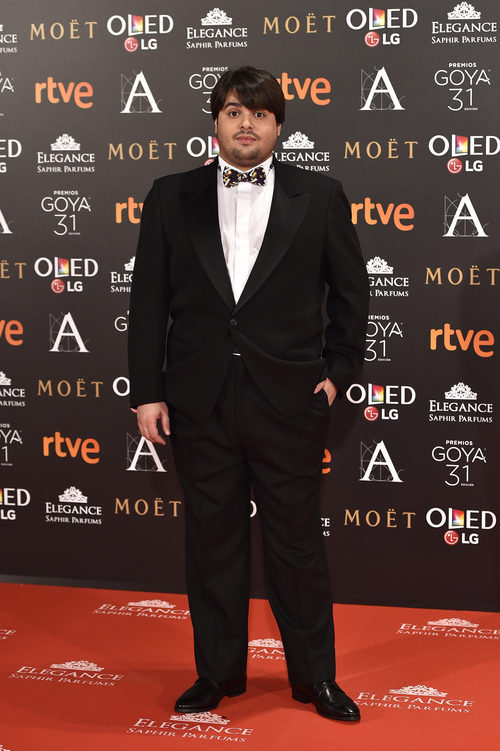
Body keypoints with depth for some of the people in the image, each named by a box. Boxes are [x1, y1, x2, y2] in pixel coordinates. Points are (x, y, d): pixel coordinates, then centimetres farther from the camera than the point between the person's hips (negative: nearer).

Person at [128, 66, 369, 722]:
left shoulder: (319, 196, 3)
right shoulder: (171, 197, 6)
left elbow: (352, 292, 9)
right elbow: (148, 300, 5)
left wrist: (337, 372, 5)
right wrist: (147, 391, 1)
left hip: (288, 399, -1)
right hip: (199, 401, 2)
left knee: (297, 542, 7)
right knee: (213, 540, 11)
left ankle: (315, 676, 23)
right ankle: (218, 673, 26)